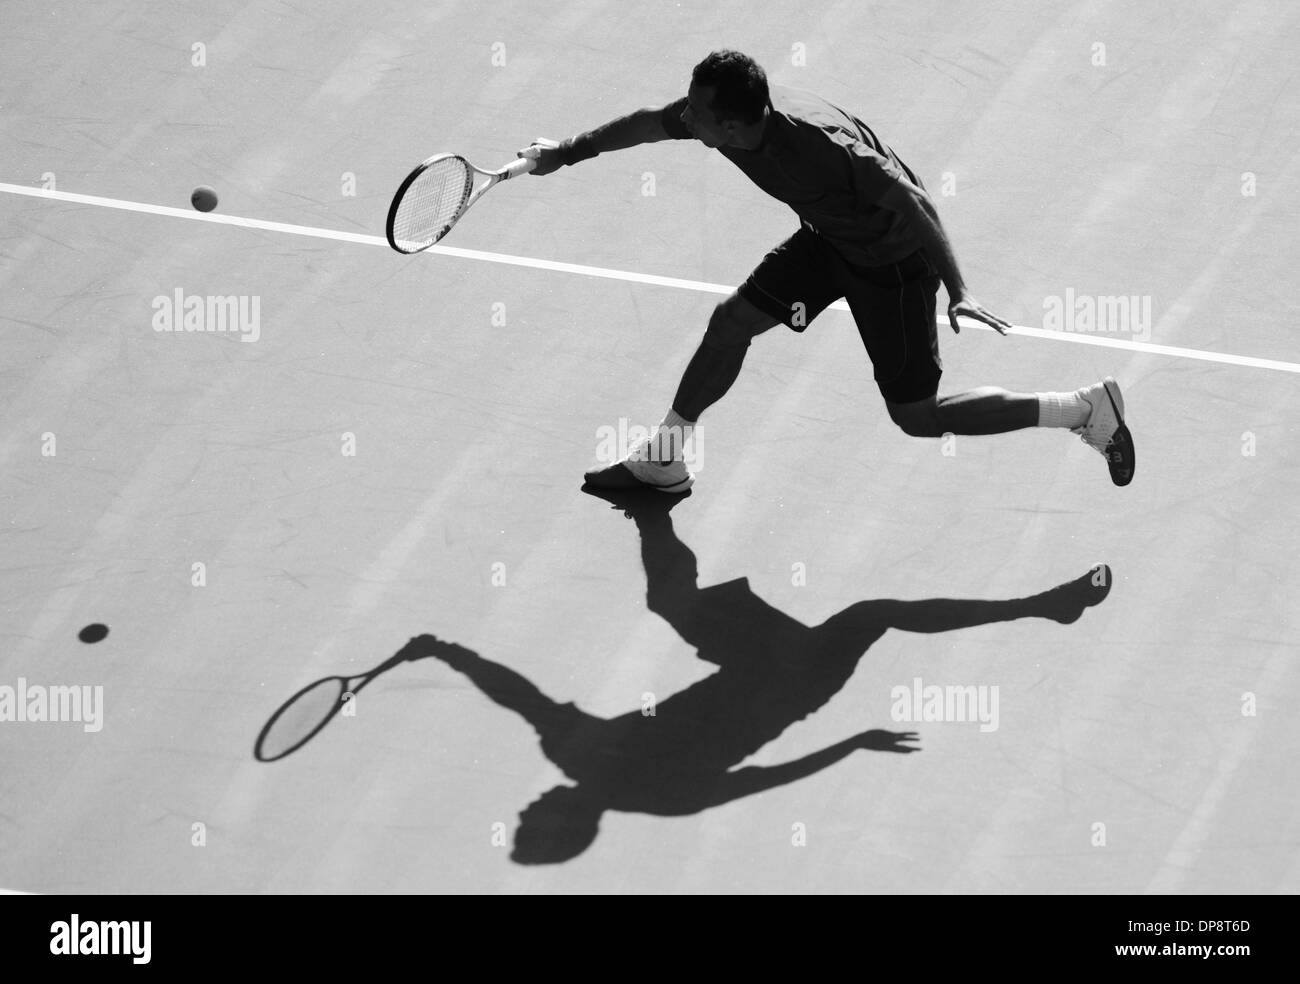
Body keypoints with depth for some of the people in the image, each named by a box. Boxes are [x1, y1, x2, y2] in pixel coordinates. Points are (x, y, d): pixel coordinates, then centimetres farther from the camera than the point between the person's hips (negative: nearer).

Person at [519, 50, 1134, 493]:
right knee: (731, 322, 9)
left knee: (918, 418, -2)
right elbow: (646, 124, 4)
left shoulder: (820, 145, -39)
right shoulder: (718, 110, -16)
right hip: (830, 238, 8)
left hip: (894, 259, -8)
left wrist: (957, 290, -31)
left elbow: (911, 202, -31)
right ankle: (663, 461, 27)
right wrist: (565, 154, 16)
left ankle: (1085, 408, 6)